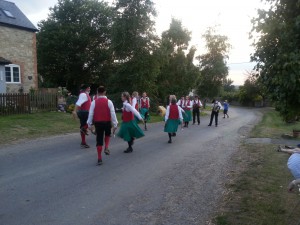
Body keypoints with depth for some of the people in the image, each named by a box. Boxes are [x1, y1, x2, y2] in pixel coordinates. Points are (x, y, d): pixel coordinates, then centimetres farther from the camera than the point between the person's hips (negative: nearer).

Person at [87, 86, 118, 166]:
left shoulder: (94, 102, -2)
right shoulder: (109, 102, -5)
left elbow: (90, 114, -1)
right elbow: (113, 114, -7)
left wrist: (89, 124, 9)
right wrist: (115, 124, -1)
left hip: (98, 123, 1)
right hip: (107, 122, -1)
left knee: (99, 140, 8)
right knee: (107, 135, 28)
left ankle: (99, 159, 10)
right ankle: (106, 148, 7)